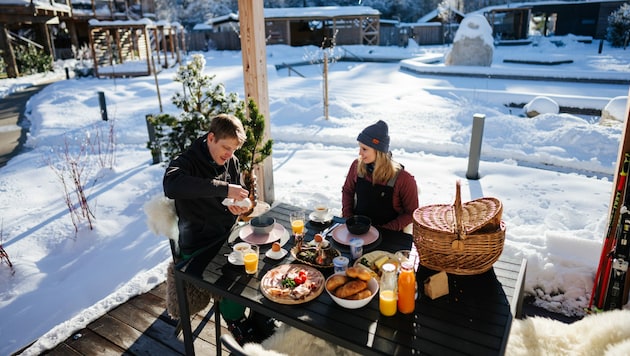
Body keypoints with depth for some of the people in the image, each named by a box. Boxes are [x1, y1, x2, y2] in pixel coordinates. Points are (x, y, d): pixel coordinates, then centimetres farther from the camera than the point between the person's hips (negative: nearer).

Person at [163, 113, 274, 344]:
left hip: (230, 236, 6)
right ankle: (237, 324, 6)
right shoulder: (186, 162, -14)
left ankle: (261, 317, 11)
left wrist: (239, 206, -8)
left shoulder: (231, 161, 4)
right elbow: (171, 184, -39)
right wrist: (224, 188, -40)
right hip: (199, 249, -6)